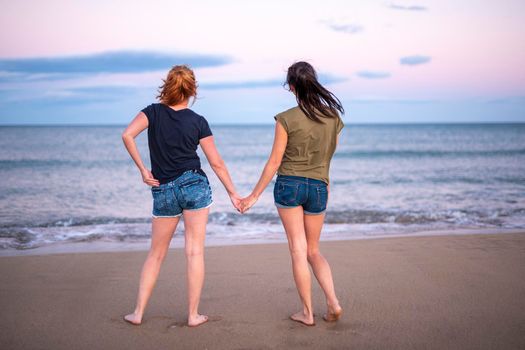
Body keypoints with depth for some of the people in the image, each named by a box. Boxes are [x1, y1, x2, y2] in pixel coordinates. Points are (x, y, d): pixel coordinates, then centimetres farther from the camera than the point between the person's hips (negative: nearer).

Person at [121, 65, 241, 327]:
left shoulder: (153, 112, 0)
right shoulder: (198, 122, -1)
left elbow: (128, 135, -16)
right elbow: (216, 163, 1)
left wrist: (142, 170, -8)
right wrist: (232, 193, 9)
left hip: (163, 191, 1)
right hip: (195, 186, -1)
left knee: (156, 253, 13)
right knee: (195, 251, 3)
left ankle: (138, 312, 15)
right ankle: (193, 315, 8)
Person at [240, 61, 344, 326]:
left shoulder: (286, 119, -11)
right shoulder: (333, 116, 1)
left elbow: (274, 162, -8)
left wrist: (254, 196, 0)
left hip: (289, 185, -3)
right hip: (318, 187, 4)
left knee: (298, 251, 5)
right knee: (313, 251, 18)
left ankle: (307, 312, 11)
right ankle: (333, 302, 5)